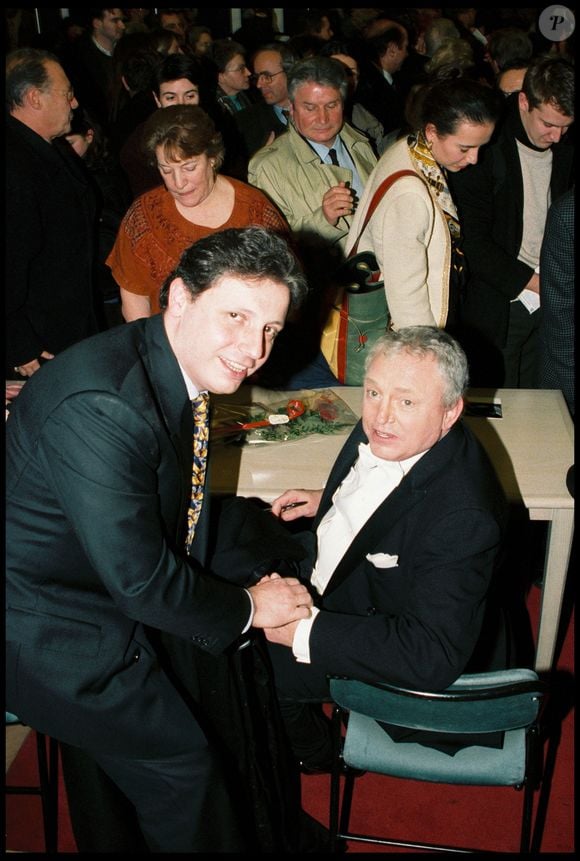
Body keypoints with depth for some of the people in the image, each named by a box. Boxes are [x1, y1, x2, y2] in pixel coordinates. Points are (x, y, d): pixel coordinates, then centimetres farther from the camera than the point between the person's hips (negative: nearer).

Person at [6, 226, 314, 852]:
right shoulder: (98, 406, -33)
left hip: (121, 592, 9)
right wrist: (246, 608, -14)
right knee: (181, 764, 3)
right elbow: (140, 579, -29)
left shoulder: (175, 367, -3)